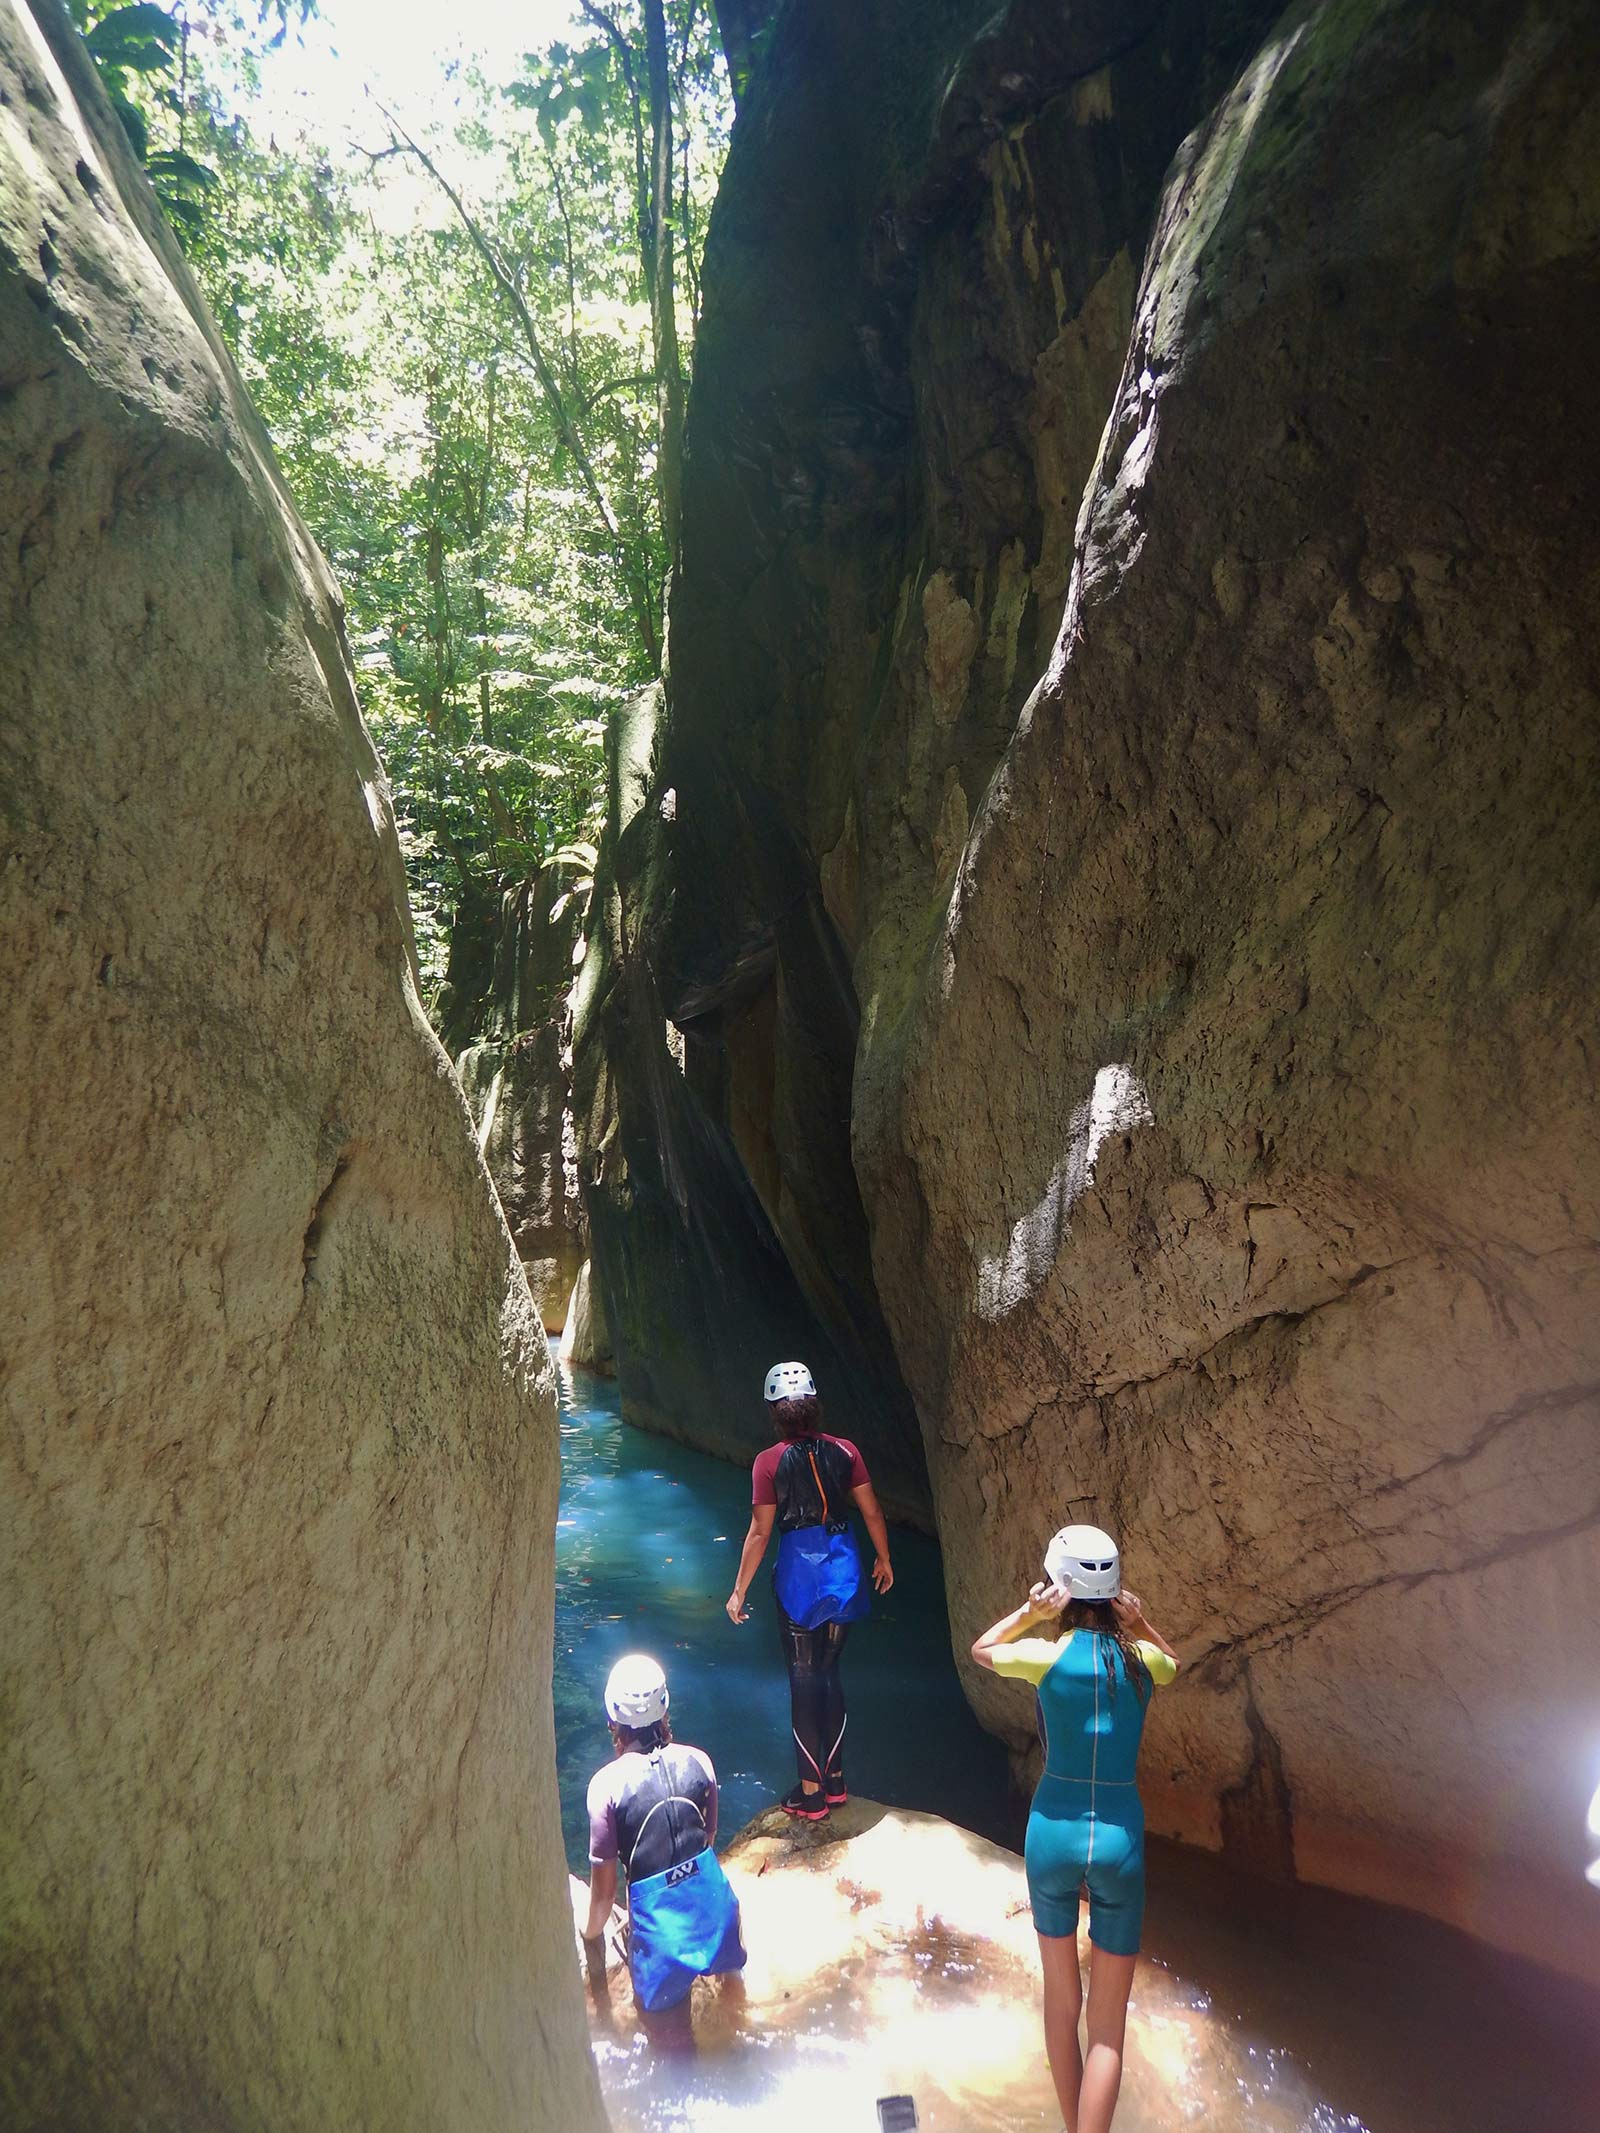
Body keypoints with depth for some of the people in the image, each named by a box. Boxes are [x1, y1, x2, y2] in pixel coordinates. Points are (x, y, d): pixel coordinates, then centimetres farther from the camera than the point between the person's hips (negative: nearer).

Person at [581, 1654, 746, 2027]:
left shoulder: (606, 1784, -18)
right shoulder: (697, 1761, -8)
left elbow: (604, 1885, -11)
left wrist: (592, 1938, 8)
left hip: (658, 1921, -4)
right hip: (712, 1899, 4)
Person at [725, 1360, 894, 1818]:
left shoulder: (770, 1462, -12)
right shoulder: (844, 1451, -3)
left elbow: (760, 1532, -10)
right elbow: (872, 1512, 2)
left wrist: (739, 1591, -1)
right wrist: (883, 1560, 18)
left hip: (799, 1572, -4)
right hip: (844, 1568, 4)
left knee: (804, 1680, 9)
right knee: (829, 1672, 18)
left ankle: (811, 1792, 16)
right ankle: (835, 1780, 27)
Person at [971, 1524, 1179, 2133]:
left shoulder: (1047, 1654, -13)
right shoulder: (1142, 1659, -7)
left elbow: (981, 1650, 8)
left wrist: (1029, 1613, -5)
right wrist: (1140, 1624, 2)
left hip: (1054, 1832, 0)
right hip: (1119, 1837, 0)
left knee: (1061, 2000, 21)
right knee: (1107, 2025, 10)